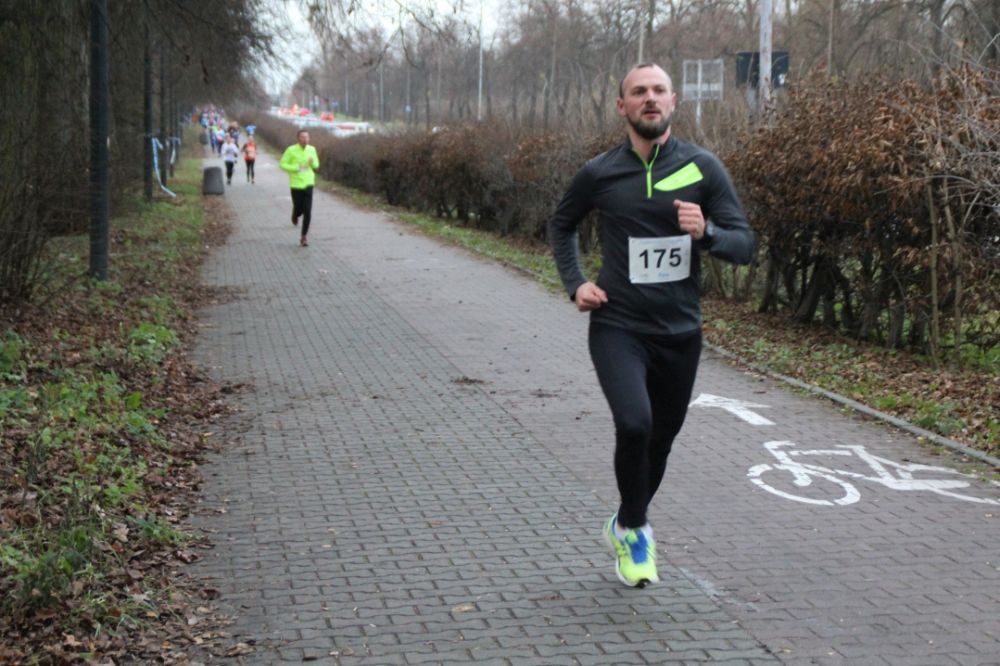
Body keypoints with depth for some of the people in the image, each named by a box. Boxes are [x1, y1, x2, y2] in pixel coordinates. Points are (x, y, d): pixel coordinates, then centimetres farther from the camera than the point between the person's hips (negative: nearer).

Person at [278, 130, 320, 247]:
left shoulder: (312, 149, 3)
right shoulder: (291, 150, -8)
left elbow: (316, 165, 15)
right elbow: (282, 164, -5)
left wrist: (313, 163, -8)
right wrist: (296, 168, -17)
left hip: (308, 184, 2)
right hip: (296, 184, -2)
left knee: (308, 212, -6)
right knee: (298, 209, 5)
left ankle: (304, 237, 3)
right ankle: (295, 215, 45)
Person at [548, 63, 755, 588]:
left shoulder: (702, 168, -3)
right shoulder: (599, 173, -2)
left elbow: (744, 245, -4)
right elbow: (561, 226, 17)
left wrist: (705, 233, -24)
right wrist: (575, 284, 3)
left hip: (679, 331, 2)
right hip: (617, 327, -2)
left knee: (662, 436, 15)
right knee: (634, 423, -23)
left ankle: (627, 523, 43)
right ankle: (633, 530, 2)